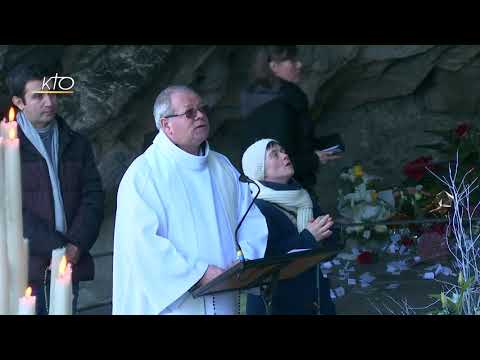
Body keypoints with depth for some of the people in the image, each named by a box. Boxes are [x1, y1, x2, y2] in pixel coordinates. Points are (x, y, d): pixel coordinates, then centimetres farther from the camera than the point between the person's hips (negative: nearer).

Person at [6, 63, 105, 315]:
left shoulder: (76, 144, 14)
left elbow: (93, 197, 8)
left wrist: (75, 247, -7)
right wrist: (56, 248, -13)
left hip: (69, 265, 4)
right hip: (25, 266, -4)